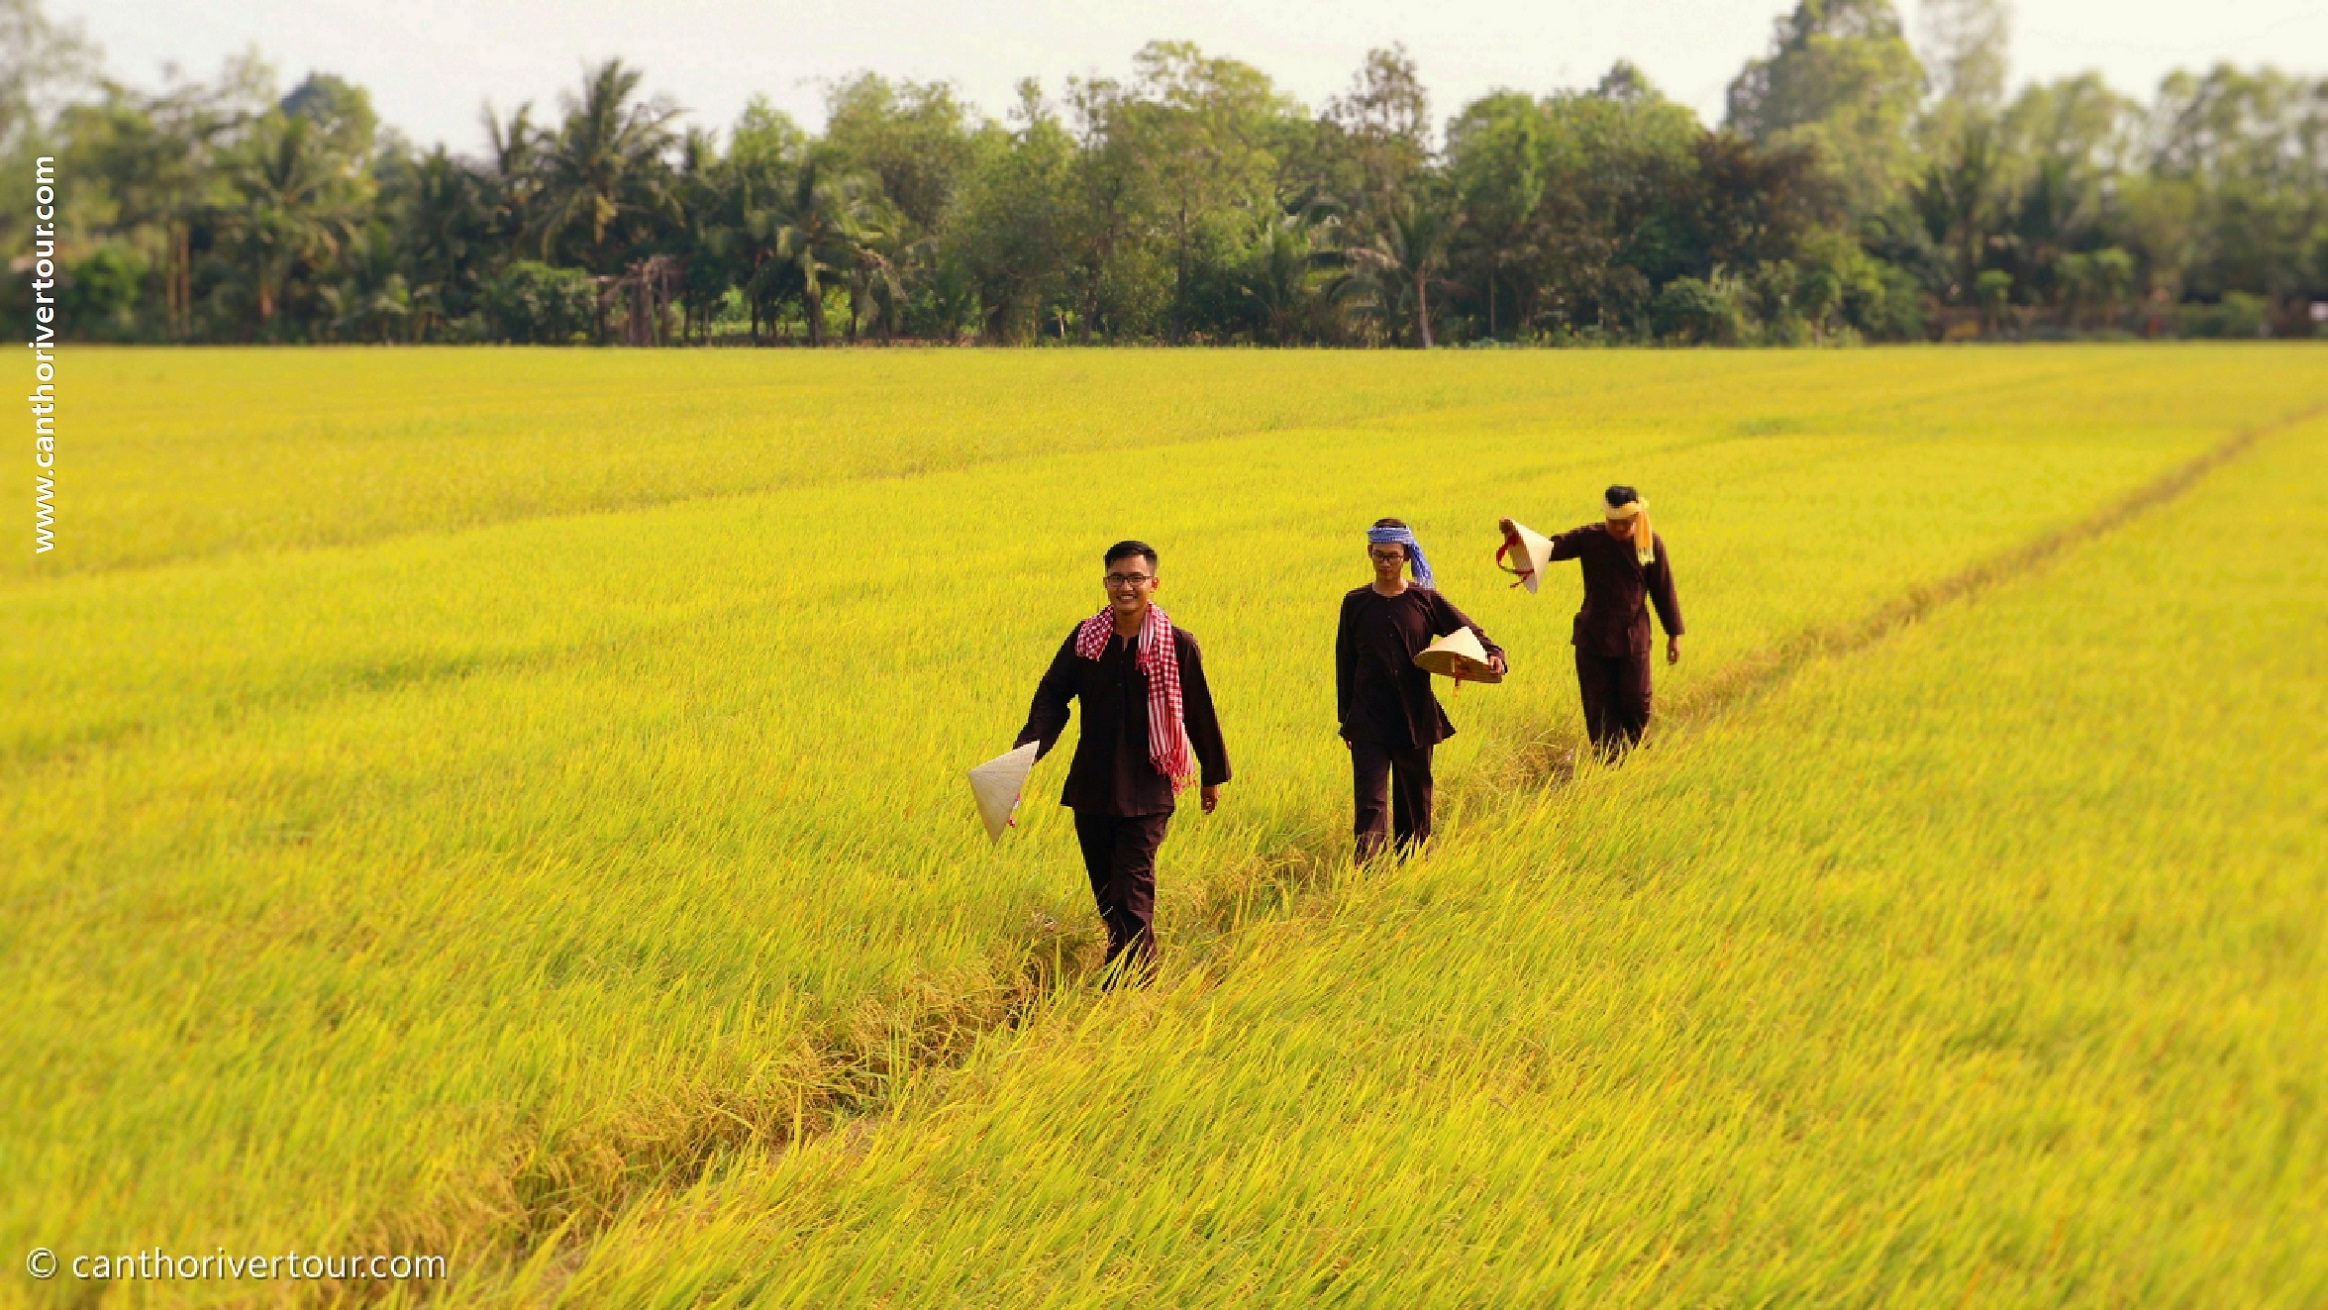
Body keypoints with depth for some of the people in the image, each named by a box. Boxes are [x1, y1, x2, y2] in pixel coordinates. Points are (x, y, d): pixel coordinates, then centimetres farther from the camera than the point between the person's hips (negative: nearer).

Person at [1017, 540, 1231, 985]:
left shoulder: (1177, 645, -7)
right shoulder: (1085, 639, 1)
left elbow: (1200, 713, 3)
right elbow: (1052, 696, 0)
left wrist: (1214, 776, 12)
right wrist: (1025, 751, -17)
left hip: (1146, 788, -4)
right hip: (1091, 786, 4)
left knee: (1132, 889, -9)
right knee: (1105, 890, 14)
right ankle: (1143, 966, 33)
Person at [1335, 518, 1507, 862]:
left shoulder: (1425, 600, 1)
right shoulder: (1355, 603, 2)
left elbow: (1469, 633, 5)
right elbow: (1344, 663, 8)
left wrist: (1493, 654, -16)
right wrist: (1345, 718, 7)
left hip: (1415, 718, 1)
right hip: (1369, 721, -1)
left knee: (1415, 801, 12)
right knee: (1370, 802, -11)